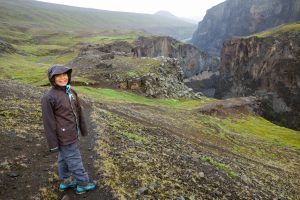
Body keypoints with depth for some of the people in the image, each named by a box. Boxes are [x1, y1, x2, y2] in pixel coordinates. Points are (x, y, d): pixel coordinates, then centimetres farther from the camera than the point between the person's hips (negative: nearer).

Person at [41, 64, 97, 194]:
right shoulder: (49, 97, -20)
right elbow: (48, 122, -16)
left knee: (64, 158, 22)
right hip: (65, 136, -7)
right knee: (74, 160, 7)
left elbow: (78, 112, 9)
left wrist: (83, 129, 16)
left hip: (72, 133, 7)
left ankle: (65, 181, 39)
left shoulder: (71, 92, 1)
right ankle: (83, 184, 25)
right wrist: (53, 144, -13)